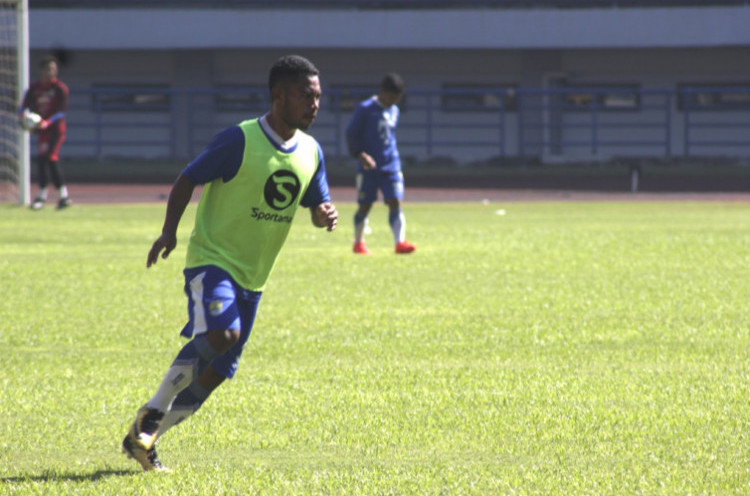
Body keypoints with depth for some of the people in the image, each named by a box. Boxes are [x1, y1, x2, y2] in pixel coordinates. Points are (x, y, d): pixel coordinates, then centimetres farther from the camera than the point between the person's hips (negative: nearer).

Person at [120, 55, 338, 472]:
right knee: (223, 333, -31)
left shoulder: (311, 152, 5)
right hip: (212, 259, -7)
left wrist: (326, 216, -9)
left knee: (219, 370, 4)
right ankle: (151, 414, -15)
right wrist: (169, 232, -18)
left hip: (253, 276, 7)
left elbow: (317, 205, 16)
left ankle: (145, 439, 16)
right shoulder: (239, 140, -14)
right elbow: (188, 180, -7)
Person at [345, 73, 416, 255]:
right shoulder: (365, 109, -6)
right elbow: (351, 134, -7)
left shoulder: (393, 111, 12)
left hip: (391, 166, 4)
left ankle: (400, 242, -16)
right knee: (365, 205, 3)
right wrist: (360, 154, -19)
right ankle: (359, 242, 20)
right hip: (368, 167, -4)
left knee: (395, 202, -9)